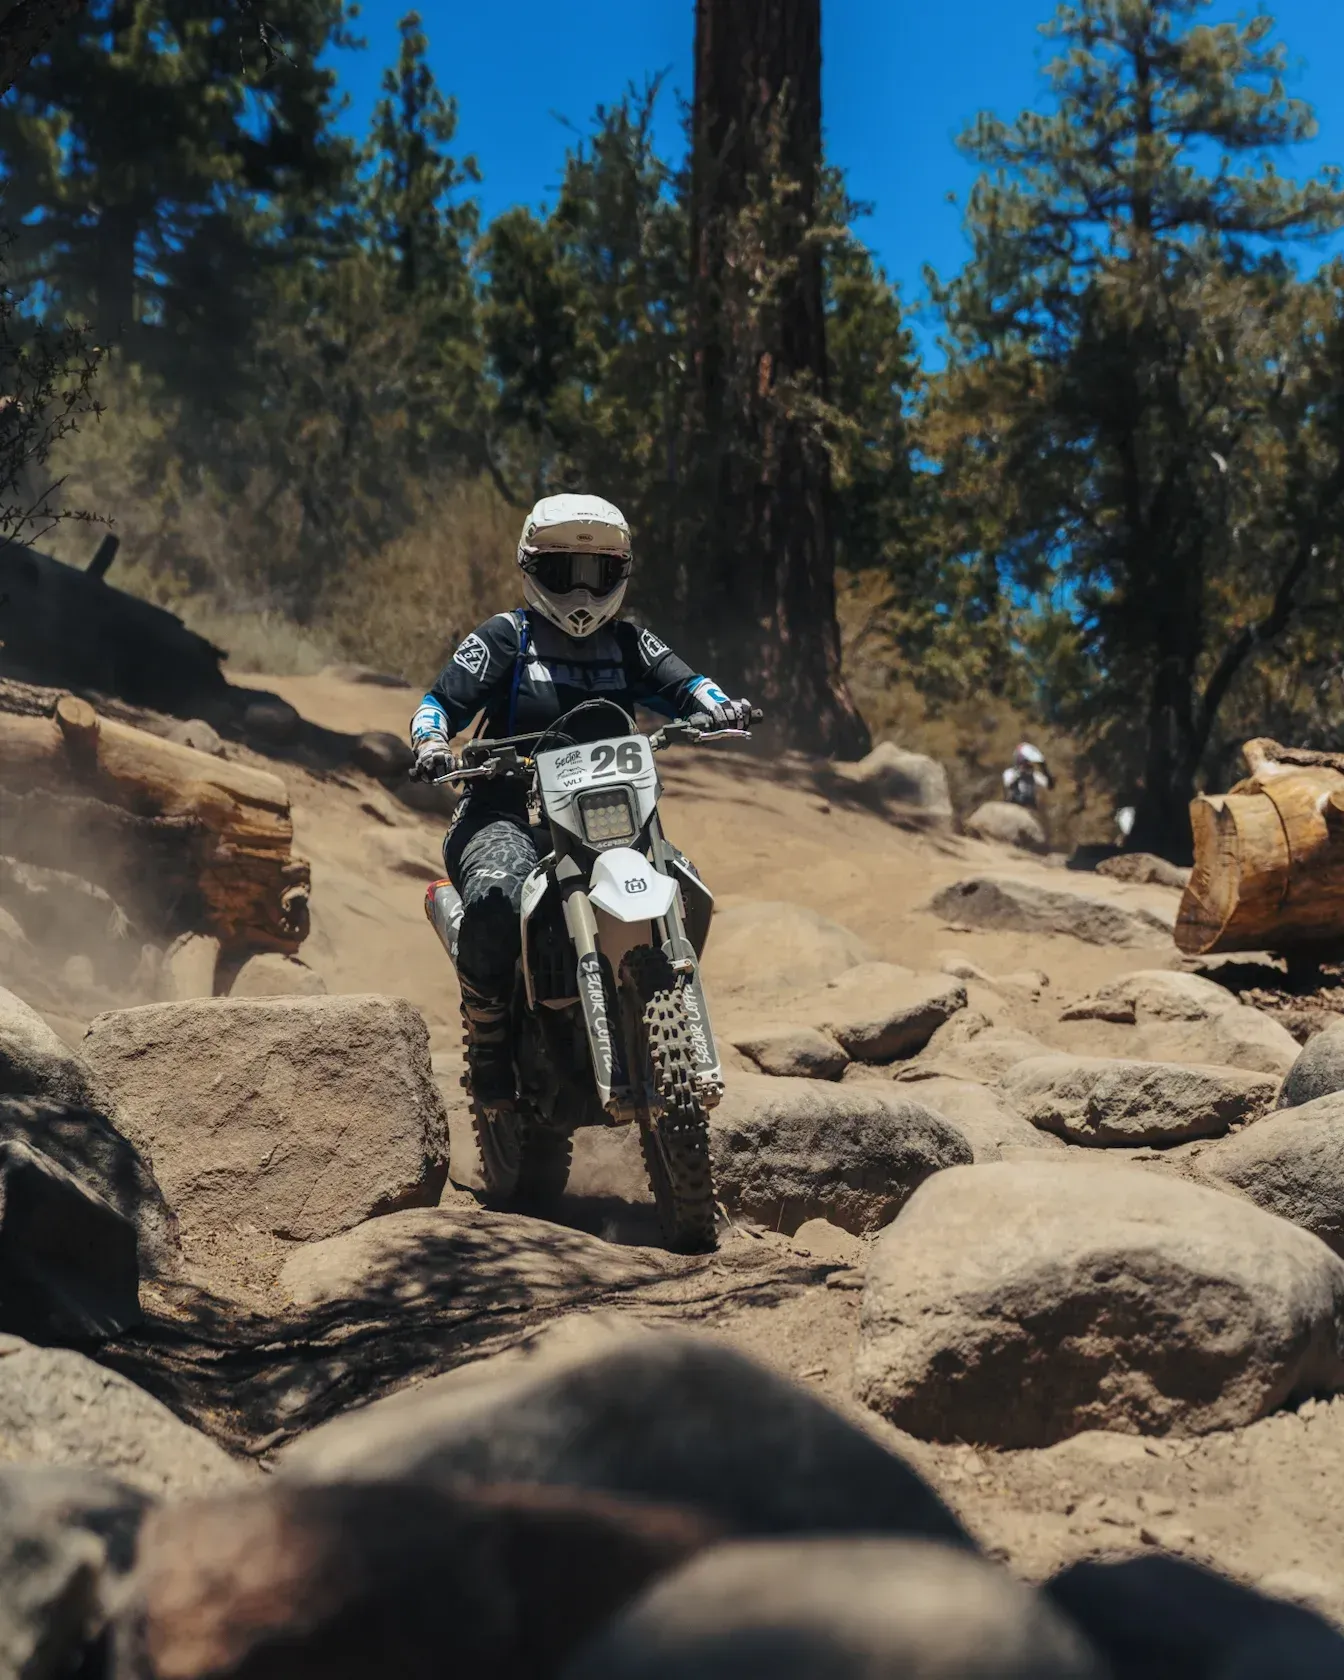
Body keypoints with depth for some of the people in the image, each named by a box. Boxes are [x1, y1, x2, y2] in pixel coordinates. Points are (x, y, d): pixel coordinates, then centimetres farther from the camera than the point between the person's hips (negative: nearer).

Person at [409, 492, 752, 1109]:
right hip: (508, 811, -4)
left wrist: (720, 707, -18)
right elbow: (441, 700, 1)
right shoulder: (504, 637, 6)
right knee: (495, 899, -36)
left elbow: (682, 683, 5)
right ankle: (486, 1042, -15)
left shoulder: (629, 642, 17)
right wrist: (432, 742, -22)